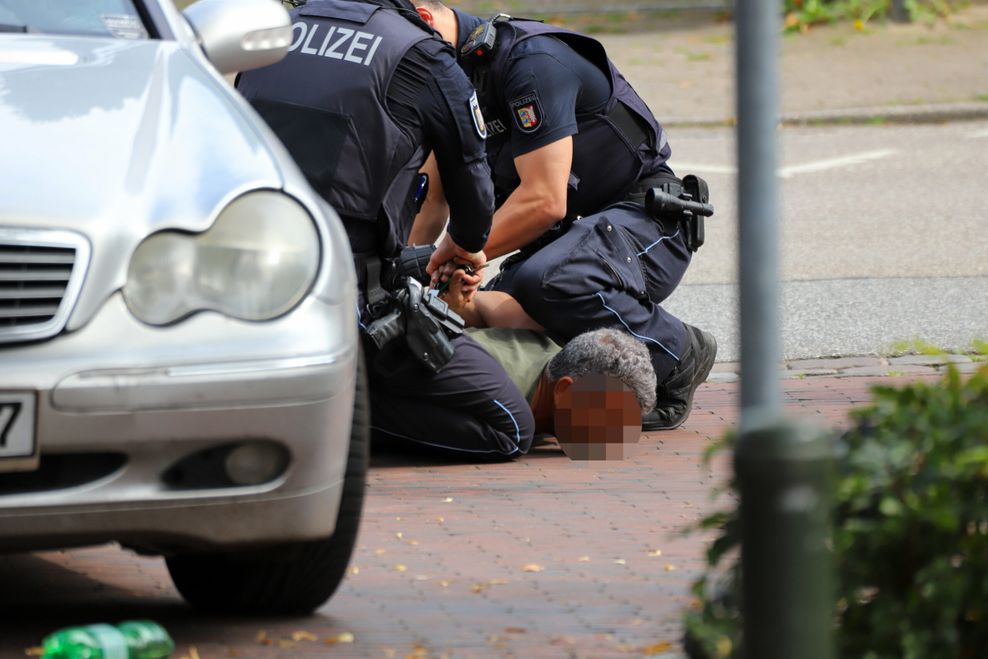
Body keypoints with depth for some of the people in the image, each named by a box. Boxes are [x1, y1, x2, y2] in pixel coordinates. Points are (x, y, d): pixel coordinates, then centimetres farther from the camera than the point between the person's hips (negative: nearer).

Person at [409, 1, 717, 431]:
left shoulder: (531, 60, -20)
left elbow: (544, 201, -26)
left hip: (644, 222, -9)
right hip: (565, 235, 9)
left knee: (543, 283, -37)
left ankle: (676, 354, -13)